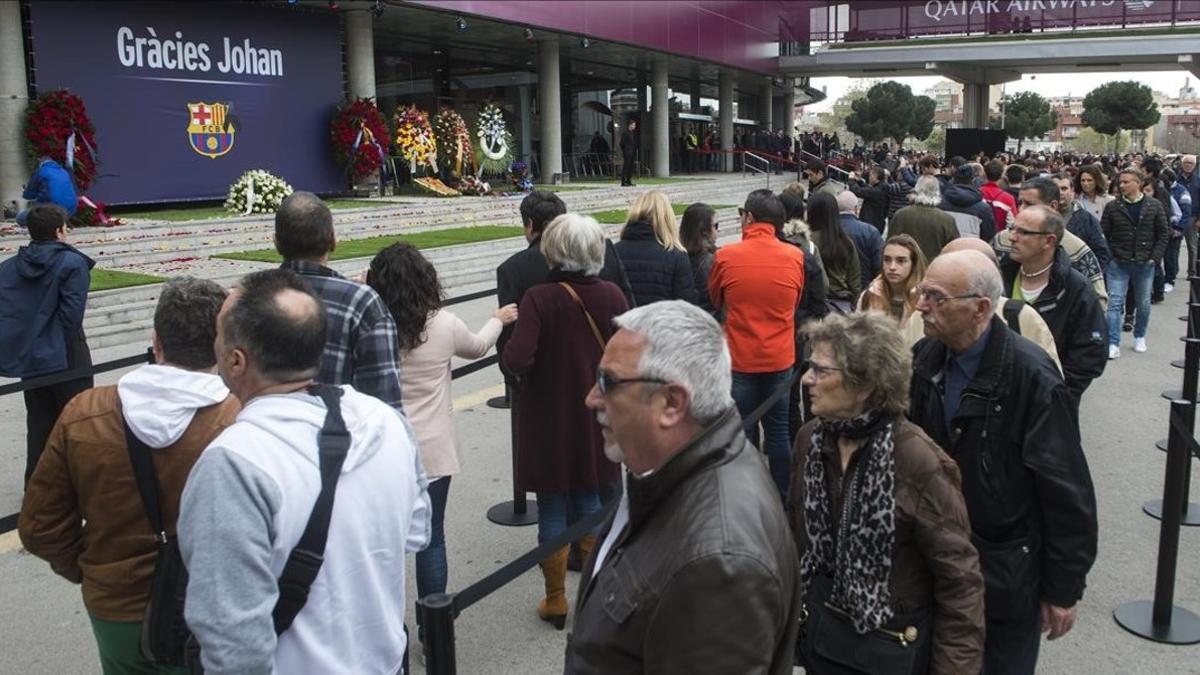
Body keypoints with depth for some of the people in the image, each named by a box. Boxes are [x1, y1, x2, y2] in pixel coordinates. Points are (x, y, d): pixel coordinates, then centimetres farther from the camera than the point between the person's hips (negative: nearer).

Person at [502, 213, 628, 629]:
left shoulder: (539, 298, -18)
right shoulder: (612, 296, -6)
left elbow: (517, 361, -26)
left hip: (548, 420, -4)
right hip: (596, 417, 4)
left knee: (552, 509, 9)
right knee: (589, 502, 19)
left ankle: (555, 600, 21)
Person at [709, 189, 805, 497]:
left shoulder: (725, 256, -12)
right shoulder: (795, 256, -7)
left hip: (740, 359, -2)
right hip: (780, 358, 2)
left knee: (744, 432, 9)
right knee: (778, 431, 12)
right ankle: (782, 496, 21)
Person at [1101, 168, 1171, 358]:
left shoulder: (1154, 206, 0)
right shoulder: (1112, 207, -2)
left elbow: (1163, 233, 3)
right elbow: (1103, 234, 0)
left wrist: (1155, 257, -5)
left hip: (1145, 264, 1)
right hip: (1118, 263, -1)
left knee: (1143, 303, 14)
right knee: (1115, 303, -7)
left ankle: (1139, 337, 34)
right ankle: (1113, 344, -7)